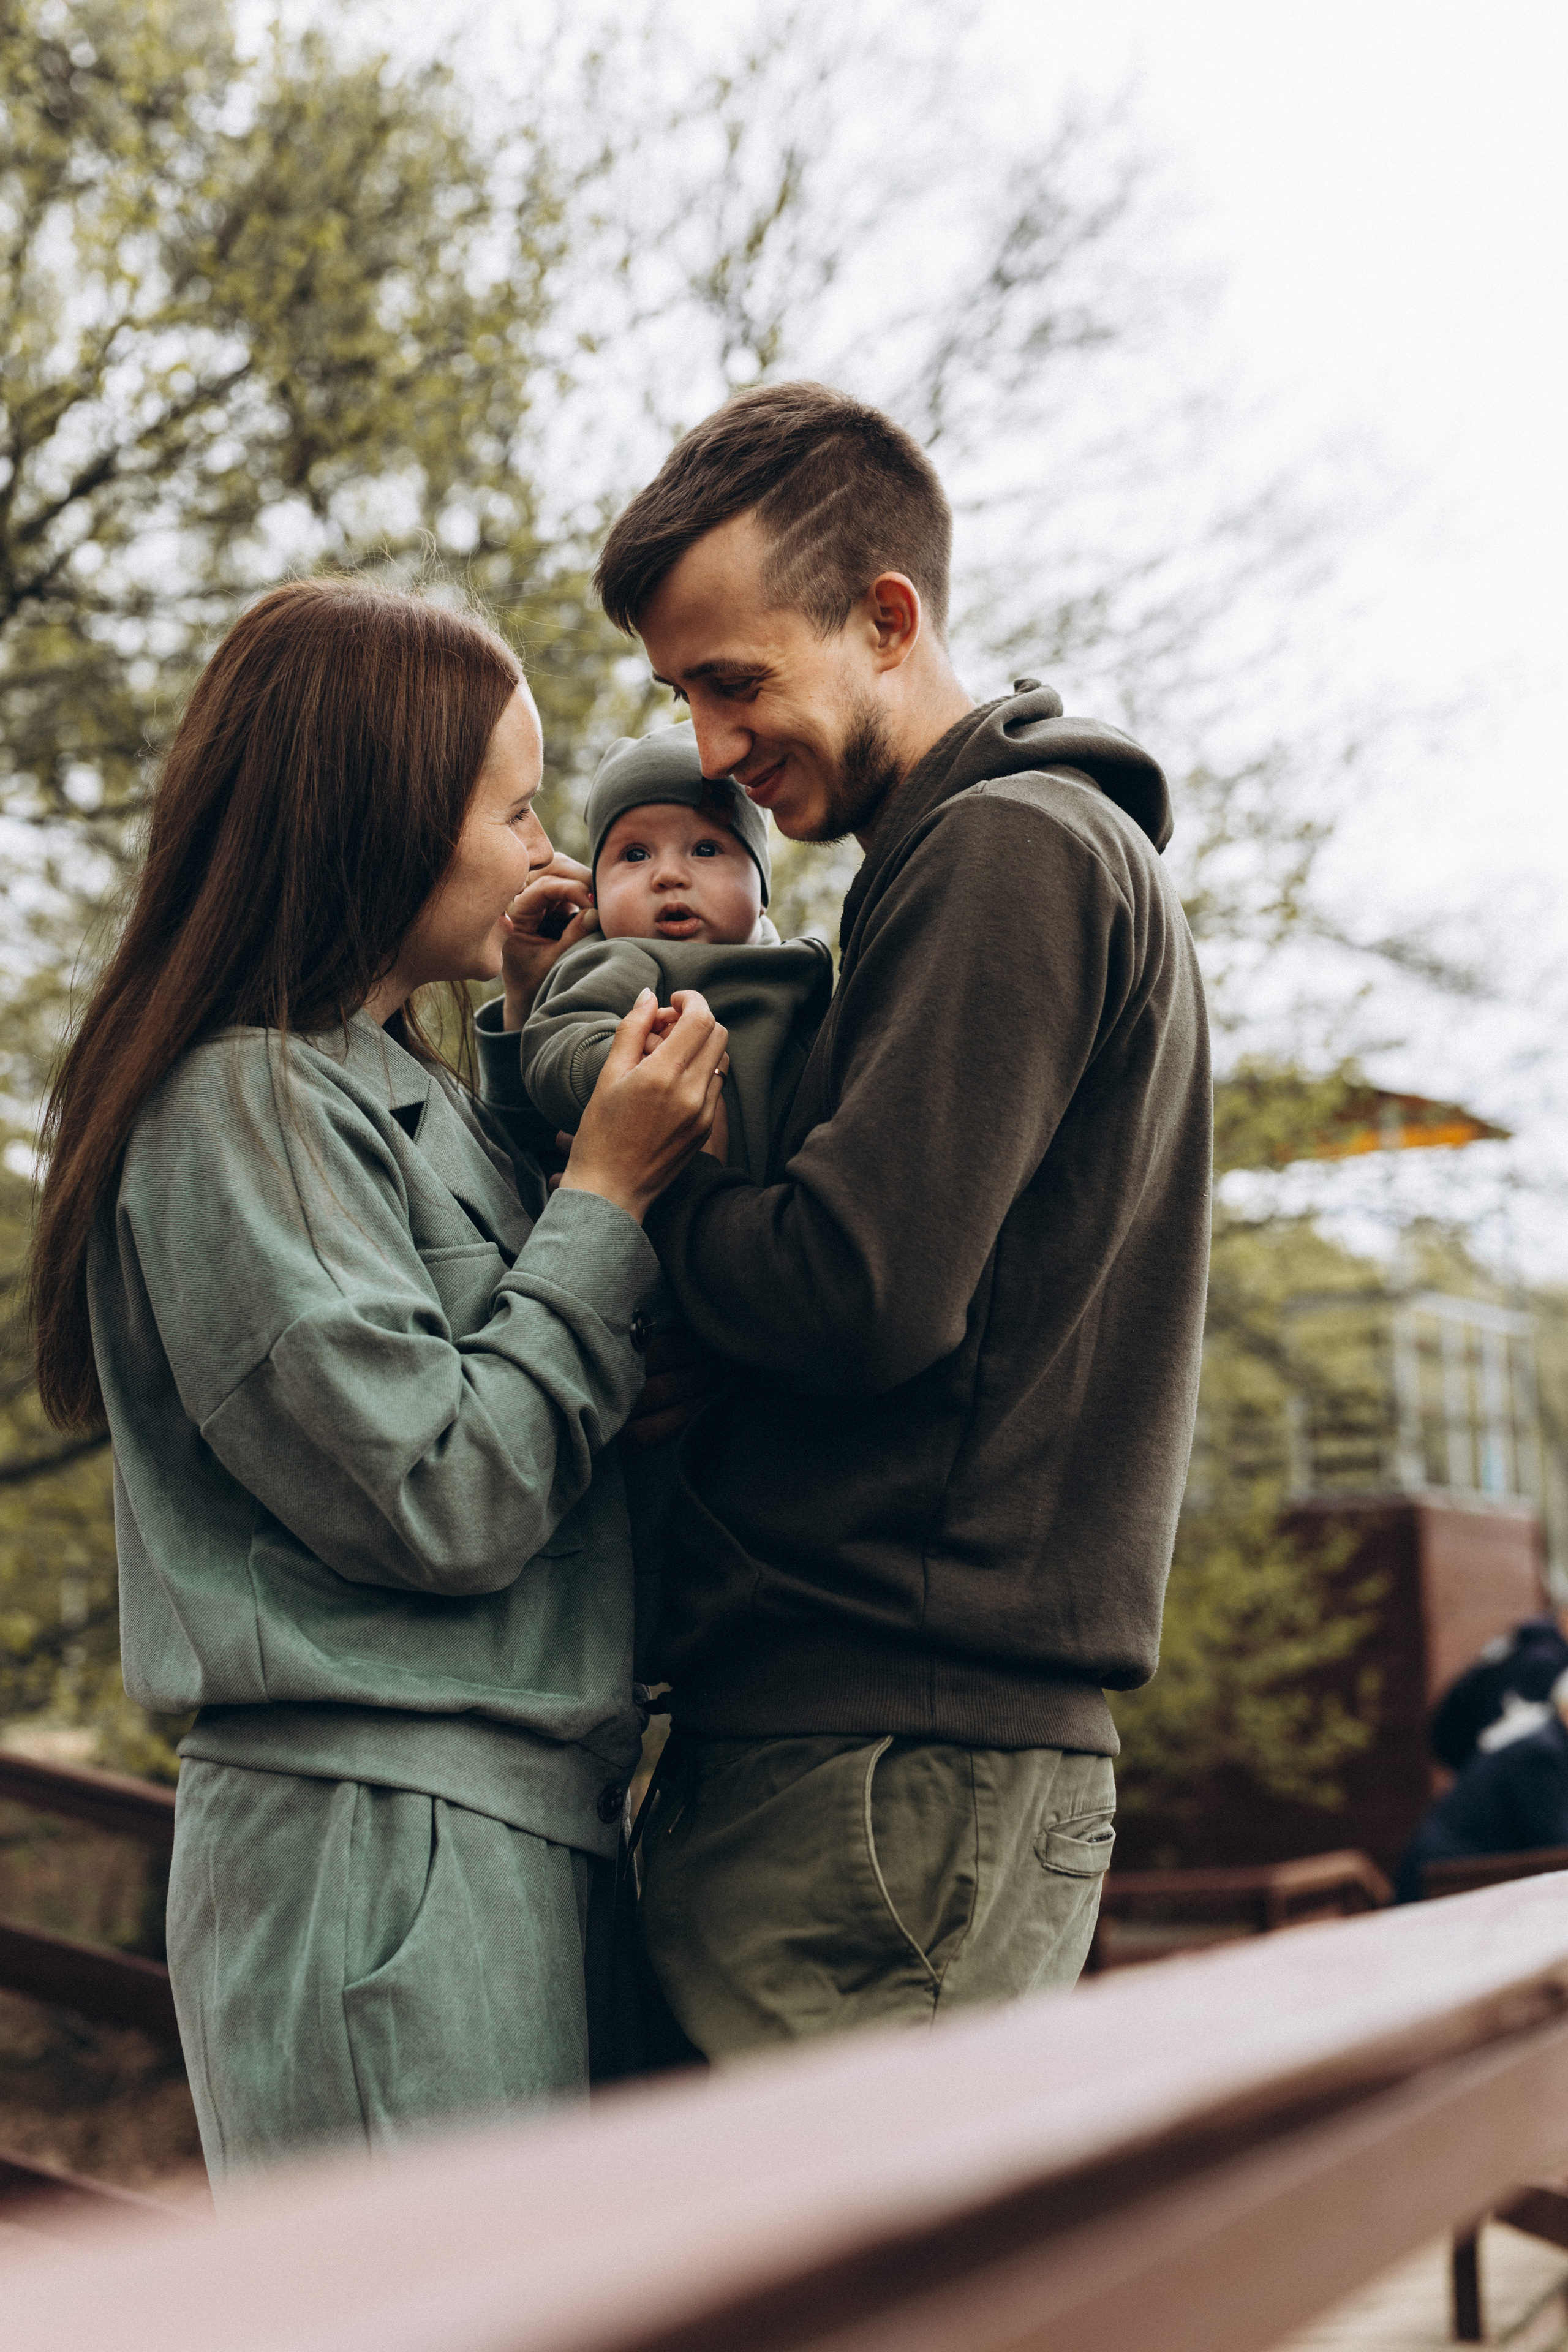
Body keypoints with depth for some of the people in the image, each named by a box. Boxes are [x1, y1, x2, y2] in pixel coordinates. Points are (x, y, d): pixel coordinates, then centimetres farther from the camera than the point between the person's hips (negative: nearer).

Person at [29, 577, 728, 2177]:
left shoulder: (384, 1086, 17)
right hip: (380, 1846, -9)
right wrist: (609, 1192, -11)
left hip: (504, 1830, 9)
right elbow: (443, 1500, -17)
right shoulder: (240, 1105, -12)